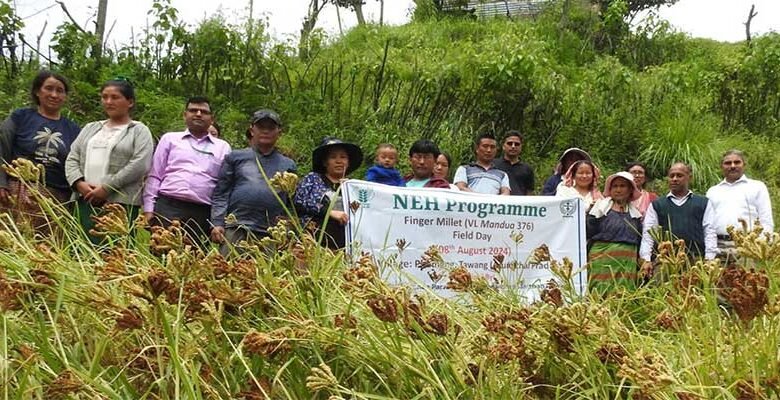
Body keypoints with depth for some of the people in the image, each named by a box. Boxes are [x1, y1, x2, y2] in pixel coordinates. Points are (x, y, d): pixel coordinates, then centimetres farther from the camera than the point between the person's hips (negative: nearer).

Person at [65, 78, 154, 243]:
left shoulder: (139, 131, 4)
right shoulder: (90, 128, 22)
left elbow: (139, 165, -10)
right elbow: (72, 159, 16)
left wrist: (106, 188, -13)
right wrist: (79, 183, -4)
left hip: (121, 203, -5)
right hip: (85, 201, 5)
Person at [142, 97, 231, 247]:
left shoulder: (222, 147, 15)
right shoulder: (170, 139, 15)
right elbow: (154, 176, 11)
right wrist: (148, 209, 1)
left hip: (203, 214, 1)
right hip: (168, 208, -1)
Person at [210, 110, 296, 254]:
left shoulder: (288, 165, 18)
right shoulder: (236, 157, 14)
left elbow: (292, 204, 18)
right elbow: (220, 193, 9)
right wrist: (217, 224, -3)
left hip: (271, 235, 1)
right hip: (236, 229, -1)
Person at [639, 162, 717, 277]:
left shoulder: (704, 203, 17)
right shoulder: (656, 205, 18)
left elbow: (710, 233, 10)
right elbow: (648, 233, 10)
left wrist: (709, 260, -3)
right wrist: (646, 260, -3)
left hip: (697, 259, 0)